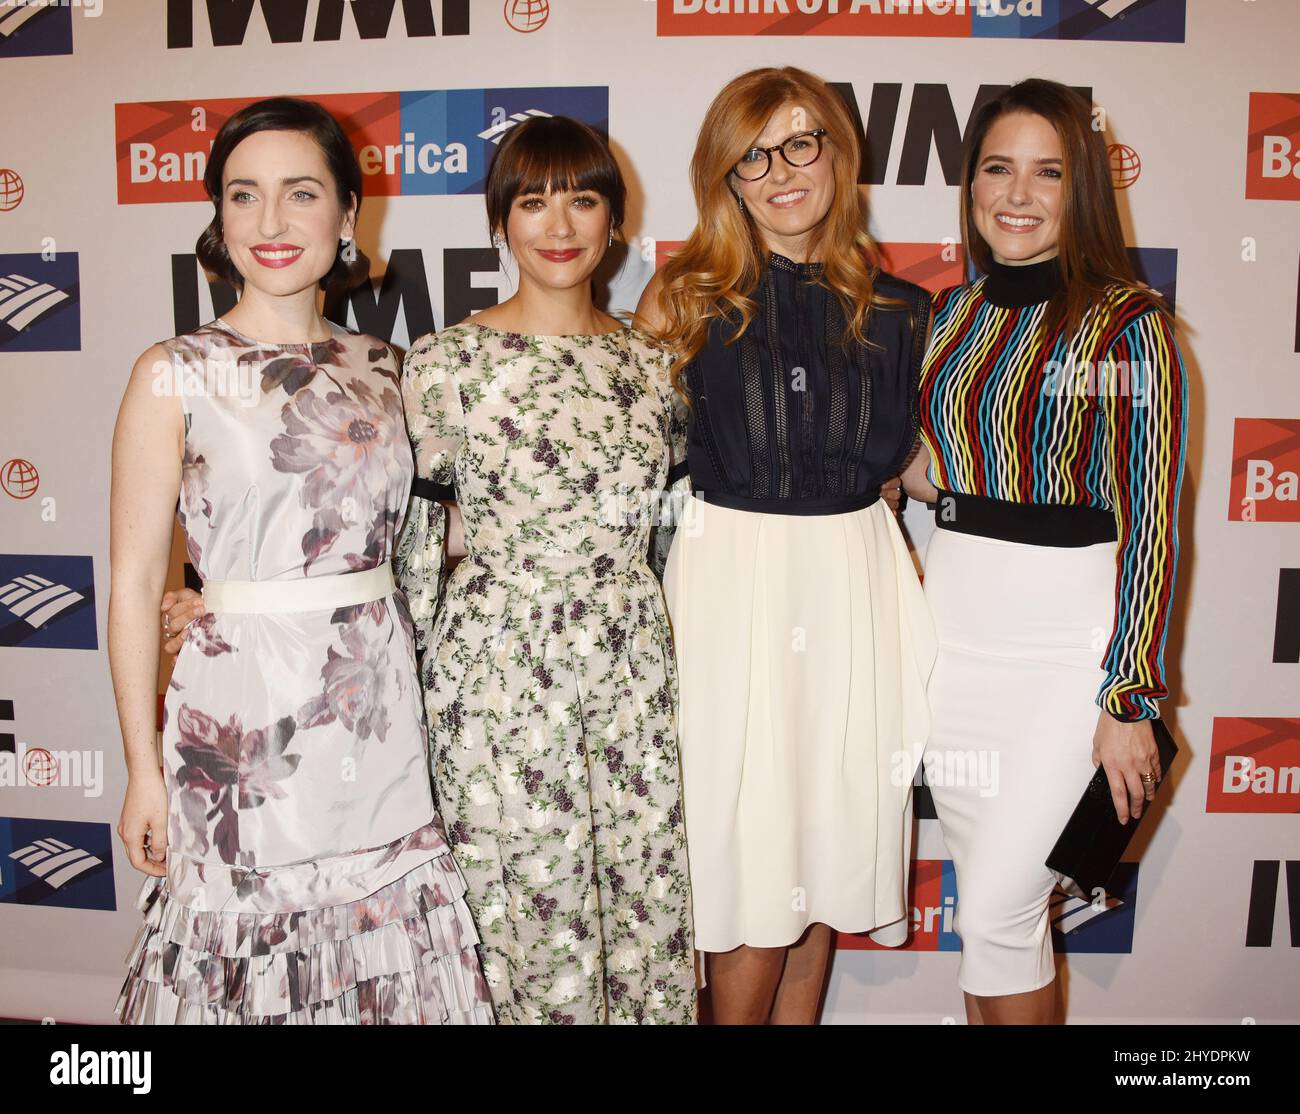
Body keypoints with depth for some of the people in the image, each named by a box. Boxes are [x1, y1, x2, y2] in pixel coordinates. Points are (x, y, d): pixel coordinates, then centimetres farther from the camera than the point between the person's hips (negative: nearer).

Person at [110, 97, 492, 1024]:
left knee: (389, 948, 14)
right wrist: (142, 766, -5)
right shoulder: (175, 376, -6)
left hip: (380, 703, 4)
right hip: (243, 705, -3)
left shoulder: (378, 366, 6)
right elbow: (136, 582, -5)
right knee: (248, 954, 10)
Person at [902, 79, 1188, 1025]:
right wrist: (911, 469, -3)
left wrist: (1130, 699, -10)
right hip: (952, 620, 5)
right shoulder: (950, 313, 8)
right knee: (993, 896, 15)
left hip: (1066, 636, -5)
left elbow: (1151, 518, -10)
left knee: (996, 908, -1)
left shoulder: (1128, 323, -9)